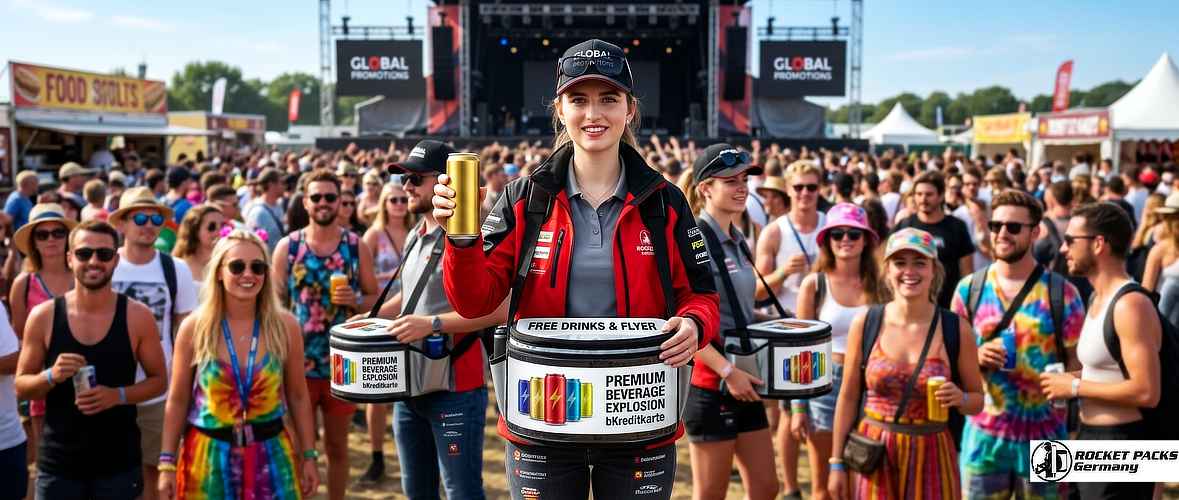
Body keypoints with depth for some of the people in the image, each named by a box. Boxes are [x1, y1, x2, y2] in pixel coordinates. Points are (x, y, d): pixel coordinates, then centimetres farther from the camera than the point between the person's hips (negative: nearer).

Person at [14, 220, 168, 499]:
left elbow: (158, 380, 2)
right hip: (58, 462, 1)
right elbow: (21, 386, 4)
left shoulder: (137, 316, -5)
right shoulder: (43, 316, -3)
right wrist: (51, 376, -17)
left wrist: (118, 395, -16)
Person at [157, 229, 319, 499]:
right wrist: (167, 462, -1)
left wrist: (309, 456, 3)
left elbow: (298, 397, 3)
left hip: (270, 454, 1)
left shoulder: (285, 326, -4)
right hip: (208, 456, 0)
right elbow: (178, 400, 1)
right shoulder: (194, 328, -6)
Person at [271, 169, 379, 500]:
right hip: (298, 362, 0)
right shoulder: (287, 246, 0)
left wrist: (355, 301, -16)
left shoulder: (357, 247, 1)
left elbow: (375, 299, 5)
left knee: (337, 446, 12)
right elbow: (276, 303, 3)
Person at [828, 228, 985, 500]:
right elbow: (848, 397, 3)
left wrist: (959, 398, -17)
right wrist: (837, 463, 3)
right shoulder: (864, 323, -3)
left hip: (931, 456, 0)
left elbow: (977, 401, 6)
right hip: (874, 456, 0)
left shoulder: (956, 329, -4)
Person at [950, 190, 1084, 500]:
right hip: (984, 432, 2)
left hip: (1044, 434, -1)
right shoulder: (969, 288, 1)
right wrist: (977, 358, -12)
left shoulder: (1061, 292, -4)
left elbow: (1077, 361, 0)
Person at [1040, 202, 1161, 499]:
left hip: (1121, 447, -10)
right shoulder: (1097, 298, 11)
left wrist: (1075, 387, -18)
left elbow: (1147, 392, -26)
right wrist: (1070, 379, 5)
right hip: (1091, 441, 10)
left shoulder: (1130, 304, -20)